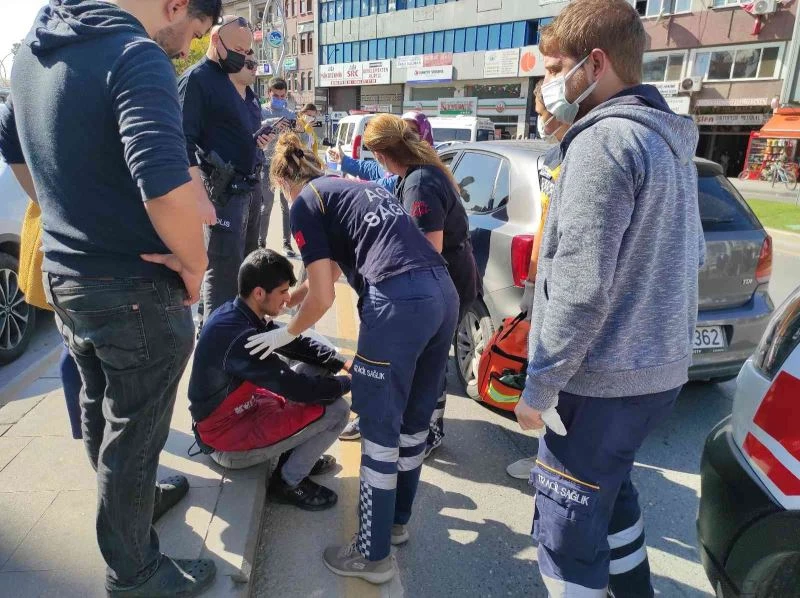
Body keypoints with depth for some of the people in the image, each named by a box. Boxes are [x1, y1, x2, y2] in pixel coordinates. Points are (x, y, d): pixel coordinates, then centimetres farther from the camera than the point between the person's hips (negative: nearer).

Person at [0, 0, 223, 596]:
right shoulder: (137, 55, -21)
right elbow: (163, 183, -35)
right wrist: (194, 264, -19)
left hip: (63, 273, 9)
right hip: (132, 287, -9)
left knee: (99, 409, 25)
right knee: (132, 434, 8)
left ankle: (131, 499, 50)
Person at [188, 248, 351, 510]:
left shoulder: (238, 313, -3)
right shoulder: (238, 337, -31)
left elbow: (296, 343, 3)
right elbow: (297, 389, -27)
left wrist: (343, 363, -8)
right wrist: (350, 382, -14)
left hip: (243, 408, 9)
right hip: (228, 436, -9)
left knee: (315, 367, 7)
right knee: (336, 410, -17)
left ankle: (297, 452, 15)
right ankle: (288, 482, 2)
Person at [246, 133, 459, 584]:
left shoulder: (305, 203, 7)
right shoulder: (358, 186, 30)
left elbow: (323, 296, 3)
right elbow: (332, 269, 40)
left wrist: (287, 333, 21)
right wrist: (287, 298, 50)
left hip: (399, 301, -8)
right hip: (444, 291, 8)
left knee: (381, 430, 6)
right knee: (414, 421, 19)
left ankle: (374, 556, 22)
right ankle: (397, 521, 38)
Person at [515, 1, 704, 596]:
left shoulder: (604, 140, -18)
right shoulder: (668, 138, 12)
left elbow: (580, 289, -24)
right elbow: (687, 256, 19)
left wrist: (539, 386, -15)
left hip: (604, 376, -10)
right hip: (657, 366, 10)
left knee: (568, 520, 5)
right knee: (607, 488, 27)